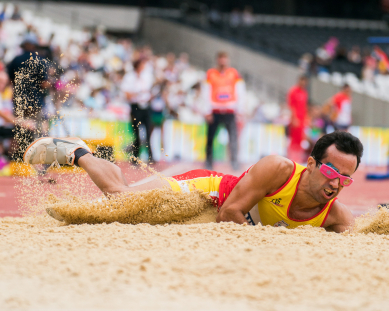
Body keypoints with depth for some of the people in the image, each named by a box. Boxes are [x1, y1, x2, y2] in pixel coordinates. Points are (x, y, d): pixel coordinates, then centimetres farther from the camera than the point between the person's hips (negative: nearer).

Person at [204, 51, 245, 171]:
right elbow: (206, 93, 6)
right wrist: (208, 112, 0)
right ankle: (209, 162, 9)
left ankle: (234, 161, -7)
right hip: (215, 111, 0)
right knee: (210, 137, 1)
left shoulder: (233, 73, 7)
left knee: (233, 136, -10)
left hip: (230, 111, 0)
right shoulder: (211, 73, 6)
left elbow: (241, 92, 8)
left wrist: (239, 109, 0)